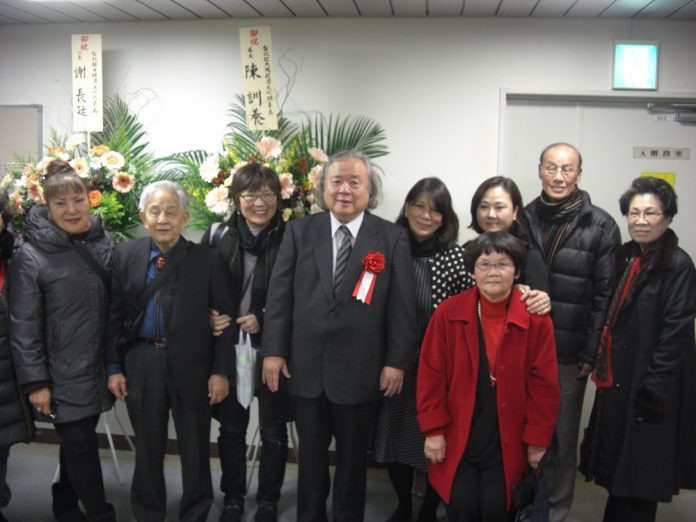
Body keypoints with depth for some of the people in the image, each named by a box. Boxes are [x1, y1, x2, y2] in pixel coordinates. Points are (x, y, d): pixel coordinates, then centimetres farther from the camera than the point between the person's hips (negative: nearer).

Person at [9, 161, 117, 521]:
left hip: (96, 368, 5)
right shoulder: (30, 257, -12)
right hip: (62, 375, -5)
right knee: (80, 445, 2)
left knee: (77, 442, 18)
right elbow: (23, 327, -11)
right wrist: (35, 382, -12)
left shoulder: (104, 242, 3)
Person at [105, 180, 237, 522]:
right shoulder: (125, 256, 2)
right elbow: (115, 316, 4)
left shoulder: (207, 260, -5)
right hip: (140, 364, 2)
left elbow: (226, 318, -4)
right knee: (147, 448, 15)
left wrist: (221, 371, -7)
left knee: (195, 449, 11)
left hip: (192, 366, -1)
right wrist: (113, 367, 1)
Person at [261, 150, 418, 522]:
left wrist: (397, 361, -7)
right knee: (310, 457, 17)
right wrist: (273, 350, -3)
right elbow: (279, 293, 2)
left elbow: (402, 305, -3)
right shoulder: (299, 231, 4)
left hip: (360, 370, -1)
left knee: (353, 459, 15)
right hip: (305, 366, 2)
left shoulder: (393, 238, -1)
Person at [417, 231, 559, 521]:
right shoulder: (447, 314, -6)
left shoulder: (536, 319, -8)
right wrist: (433, 430, -4)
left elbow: (544, 384, -3)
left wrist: (538, 439, -1)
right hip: (457, 437, 1)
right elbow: (431, 376, -3)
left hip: (508, 442, 0)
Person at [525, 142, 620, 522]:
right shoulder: (522, 219, 6)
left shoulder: (600, 227, -3)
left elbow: (605, 295, -5)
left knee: (562, 435, 10)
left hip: (569, 355, -2)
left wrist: (590, 354, -8)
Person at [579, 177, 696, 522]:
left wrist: (654, 389, -18)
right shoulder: (625, 257, 8)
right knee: (616, 465, 18)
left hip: (650, 384, -7)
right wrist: (601, 363, 9)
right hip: (618, 380, 7)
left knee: (640, 476, 5)